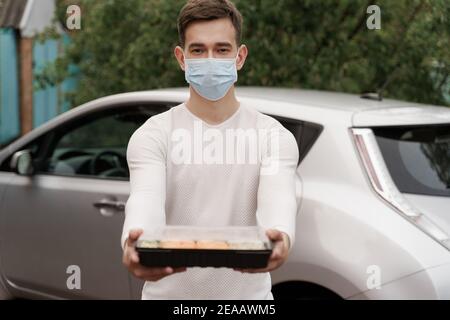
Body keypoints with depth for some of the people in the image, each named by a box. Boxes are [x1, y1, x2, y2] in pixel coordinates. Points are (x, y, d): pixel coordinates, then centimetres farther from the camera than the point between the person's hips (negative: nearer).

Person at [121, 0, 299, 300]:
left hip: (247, 293, 0)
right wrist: (134, 244, -45)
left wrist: (281, 239, -45)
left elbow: (279, 203, -22)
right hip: (170, 293, 0)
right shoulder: (153, 135, -6)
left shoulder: (273, 136, -5)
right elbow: (145, 202, -23)